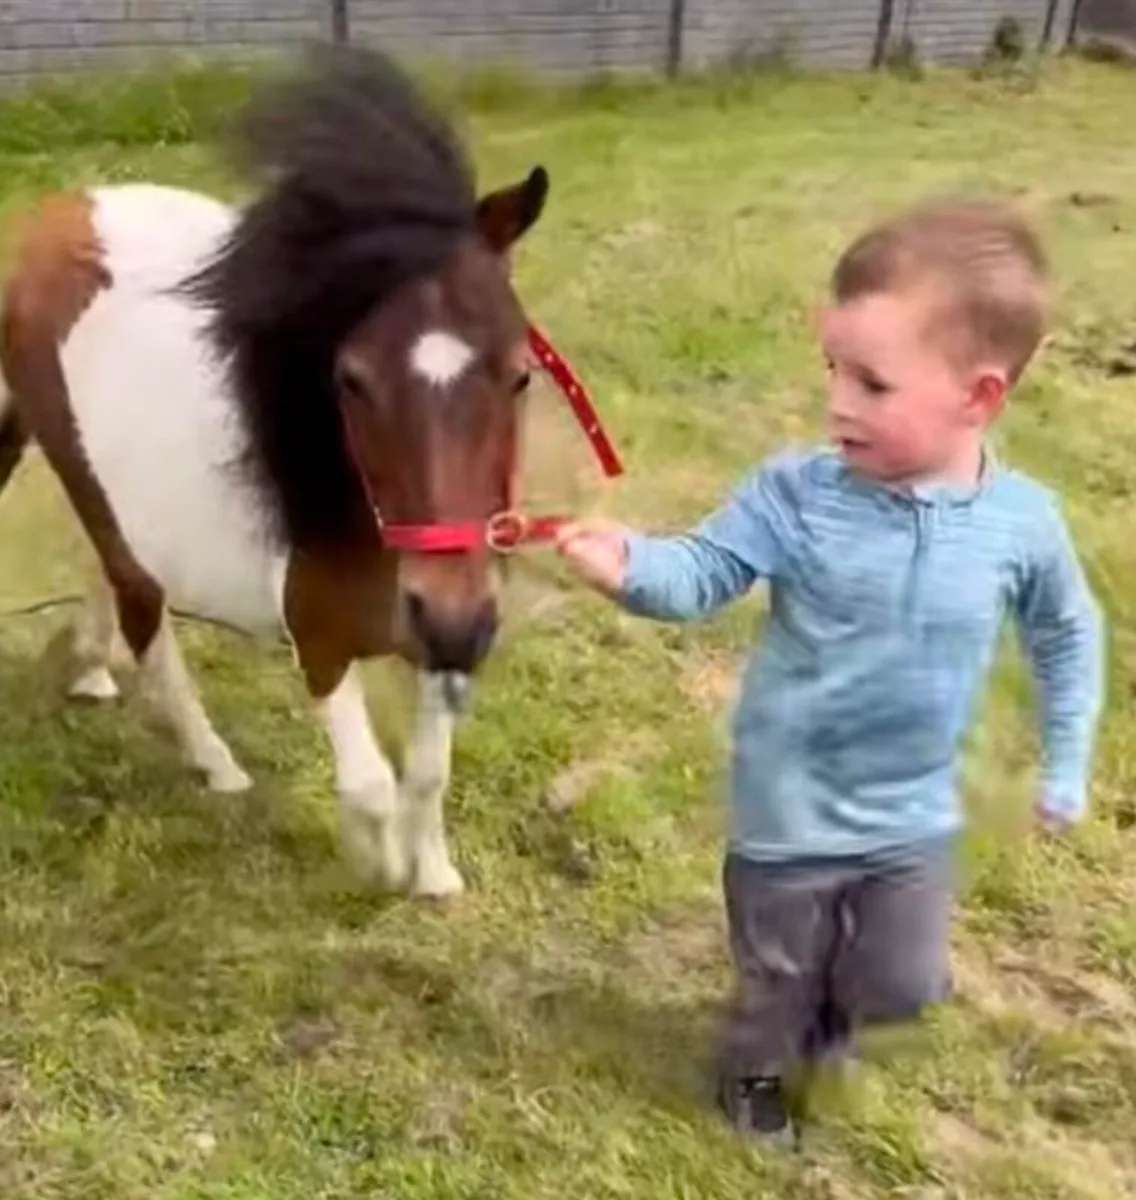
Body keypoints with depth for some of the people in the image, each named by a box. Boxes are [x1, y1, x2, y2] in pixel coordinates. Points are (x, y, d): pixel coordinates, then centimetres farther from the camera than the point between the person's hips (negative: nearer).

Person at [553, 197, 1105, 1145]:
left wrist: (1068, 763, 5)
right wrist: (632, 567, -44)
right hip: (790, 809, -2)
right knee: (778, 973, 20)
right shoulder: (797, 494, -21)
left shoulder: (1022, 522, -14)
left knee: (903, 984, 20)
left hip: (914, 817, 2)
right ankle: (758, 1064, 53)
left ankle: (830, 1009, 55)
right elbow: (703, 573, -22)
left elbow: (1068, 637, 3)